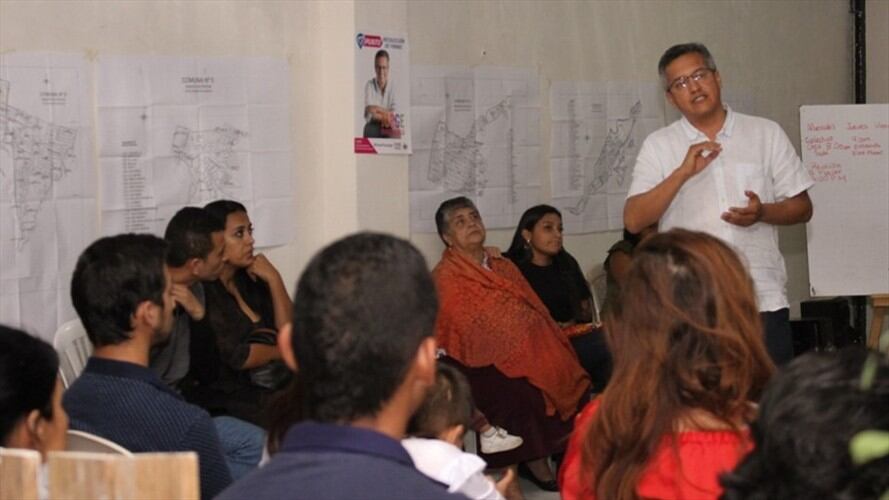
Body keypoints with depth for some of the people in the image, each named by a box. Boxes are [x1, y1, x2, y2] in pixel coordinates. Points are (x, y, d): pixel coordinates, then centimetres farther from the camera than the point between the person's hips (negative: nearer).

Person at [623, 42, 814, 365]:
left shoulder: (767, 134, 10)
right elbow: (633, 221, -3)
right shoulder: (658, 146, 8)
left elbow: (802, 208, 11)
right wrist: (683, 172, -13)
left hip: (764, 299, 1)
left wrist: (762, 212, -10)